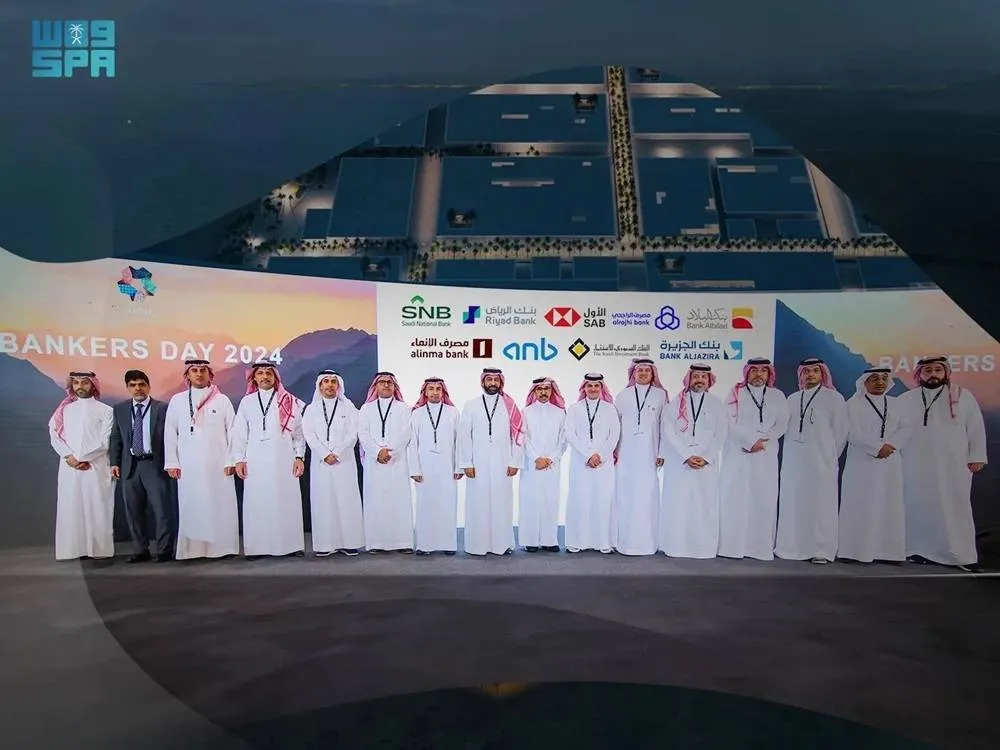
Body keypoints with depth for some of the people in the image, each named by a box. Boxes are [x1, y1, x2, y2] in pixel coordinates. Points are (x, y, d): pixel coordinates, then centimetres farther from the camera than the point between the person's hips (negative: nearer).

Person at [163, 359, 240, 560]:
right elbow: (170, 433, 7)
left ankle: (222, 547, 5)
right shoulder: (177, 400, 8)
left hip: (218, 463, -1)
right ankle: (192, 550, 7)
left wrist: (231, 460, -4)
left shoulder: (222, 400, 5)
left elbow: (232, 431, 3)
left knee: (221, 505, -1)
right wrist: (172, 463, 1)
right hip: (189, 465, 1)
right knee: (191, 507, 2)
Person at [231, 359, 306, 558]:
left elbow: (298, 431, 6)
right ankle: (258, 547, 5)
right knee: (257, 503, 0)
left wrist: (299, 457, -1)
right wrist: (239, 459, 1)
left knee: (287, 501, -1)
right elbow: (240, 433, 9)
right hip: (255, 461, 1)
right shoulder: (246, 402, 11)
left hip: (283, 460, -1)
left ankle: (290, 544, 4)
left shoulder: (289, 402, 7)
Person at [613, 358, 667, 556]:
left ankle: (646, 542, 2)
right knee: (625, 495, -1)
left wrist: (662, 452, 0)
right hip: (626, 453, 1)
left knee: (647, 494, -5)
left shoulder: (660, 395, 6)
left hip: (648, 453, -1)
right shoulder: (624, 395, 9)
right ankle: (624, 540, 7)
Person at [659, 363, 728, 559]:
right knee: (677, 504, -2)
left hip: (707, 464, 1)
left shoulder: (717, 404, 8)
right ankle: (676, 546, 4)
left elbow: (721, 435, 2)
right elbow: (668, 432, -3)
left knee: (705, 505, -1)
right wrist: (686, 456, -12)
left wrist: (706, 458, -10)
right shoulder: (675, 403, 5)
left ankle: (704, 547, 6)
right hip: (679, 463, -1)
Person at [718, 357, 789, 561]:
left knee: (764, 500, -2)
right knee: (734, 499, -5)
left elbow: (781, 425, 3)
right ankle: (732, 546, -2)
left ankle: (761, 547, 3)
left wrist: (762, 441, -10)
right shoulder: (736, 393, 6)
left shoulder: (778, 396, 12)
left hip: (765, 456, 2)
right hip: (738, 454, -2)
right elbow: (731, 423, -4)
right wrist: (752, 440, -14)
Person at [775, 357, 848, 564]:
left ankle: (821, 550, 1)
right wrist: (791, 452, 8)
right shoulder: (792, 399, 15)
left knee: (820, 504, -4)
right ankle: (791, 547, 11)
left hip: (821, 462, -4)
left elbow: (840, 431, 2)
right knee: (792, 503, 3)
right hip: (793, 461, 4)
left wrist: (830, 456, 3)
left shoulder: (834, 398, 2)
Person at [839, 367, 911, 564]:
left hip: (890, 463, 5)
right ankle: (856, 551, -3)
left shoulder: (894, 404, 15)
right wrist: (878, 447, -18)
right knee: (860, 507, -5)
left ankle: (887, 551, 7)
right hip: (862, 463, -5)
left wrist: (890, 445, -12)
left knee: (889, 507, 3)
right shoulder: (854, 403, -1)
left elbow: (904, 429, 5)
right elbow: (853, 433, -11)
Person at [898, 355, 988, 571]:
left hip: (954, 465, -1)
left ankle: (962, 555, 4)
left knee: (955, 508, 0)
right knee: (919, 508, 2)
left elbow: (976, 429, 5)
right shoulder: (905, 400, 6)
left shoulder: (963, 397, 5)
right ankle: (921, 550, 9)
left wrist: (976, 456, -1)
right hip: (917, 466, 1)